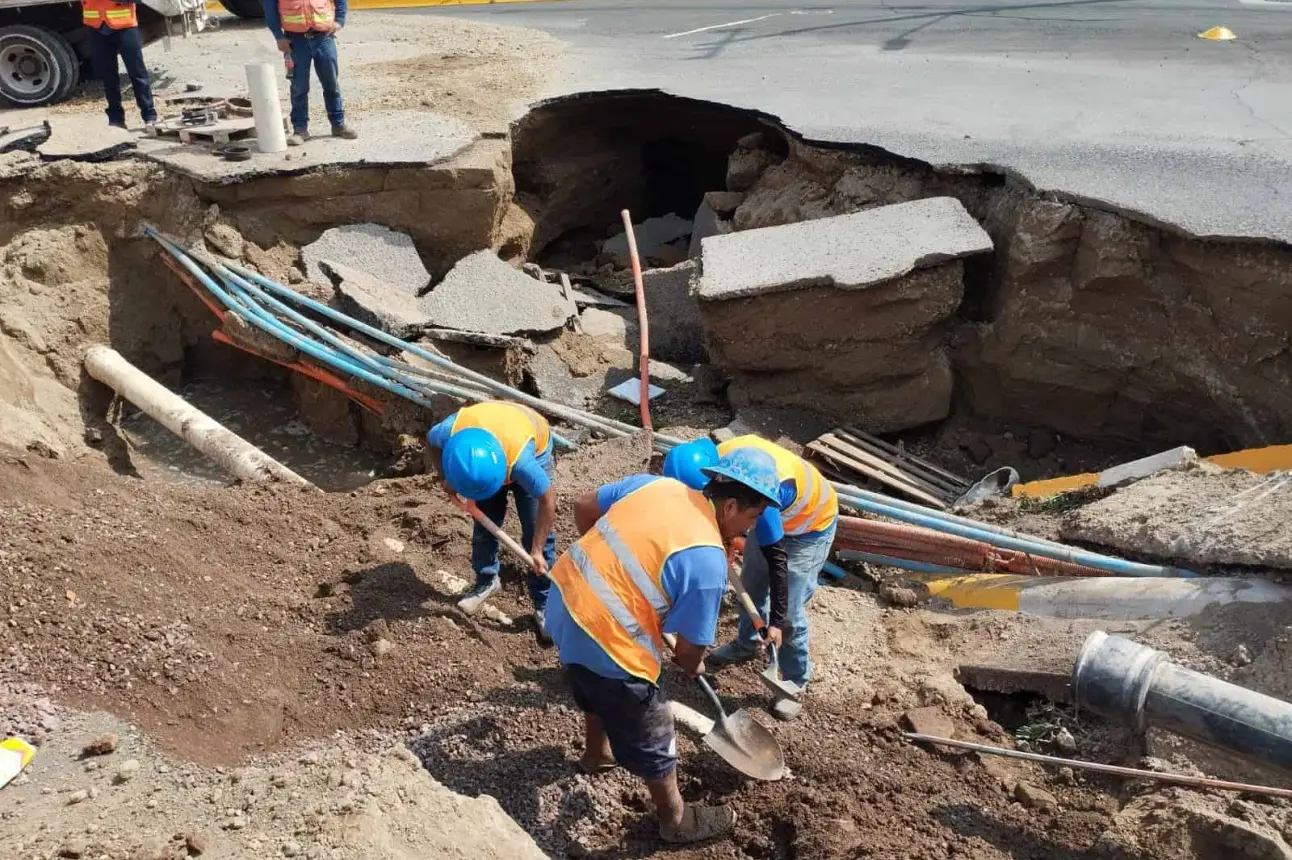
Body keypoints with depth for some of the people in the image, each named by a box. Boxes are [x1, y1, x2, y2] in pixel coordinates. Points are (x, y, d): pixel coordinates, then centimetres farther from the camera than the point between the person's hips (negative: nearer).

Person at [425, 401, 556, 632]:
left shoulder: (521, 458, -47)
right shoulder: (451, 430, -38)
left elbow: (547, 499, -32)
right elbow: (431, 441, -10)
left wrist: (537, 550, -27)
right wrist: (445, 479, -14)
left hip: (534, 449, -4)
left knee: (536, 533, -7)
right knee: (485, 523, 3)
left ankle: (544, 605, 3)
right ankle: (486, 581, 27)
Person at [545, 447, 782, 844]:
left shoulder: (654, 483, -1)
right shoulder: (706, 560, -21)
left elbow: (584, 507, 13)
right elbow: (689, 649, -13)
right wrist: (692, 667, 12)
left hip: (565, 599, 8)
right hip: (605, 640, -8)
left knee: (598, 690, 38)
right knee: (651, 737, 17)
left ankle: (596, 753, 64)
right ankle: (677, 820, 40)